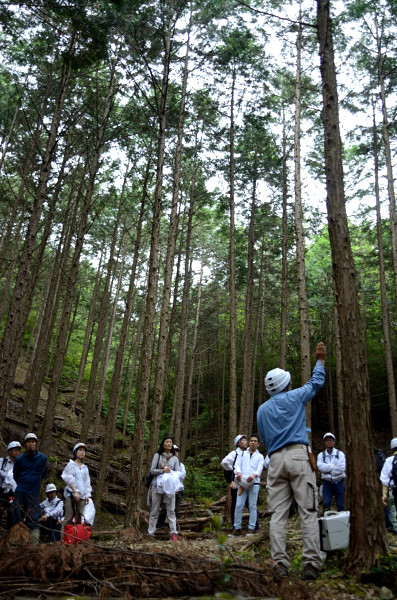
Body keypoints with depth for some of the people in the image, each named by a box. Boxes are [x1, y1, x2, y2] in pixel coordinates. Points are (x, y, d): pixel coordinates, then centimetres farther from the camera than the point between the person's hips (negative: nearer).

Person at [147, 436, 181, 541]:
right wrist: (163, 471, -17)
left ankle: (173, 533, -4)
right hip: (157, 485, -1)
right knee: (155, 510, 4)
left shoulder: (174, 458, 10)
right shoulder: (157, 455, 4)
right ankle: (151, 533, 12)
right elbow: (152, 470, -2)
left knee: (171, 510, -4)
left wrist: (170, 471, -14)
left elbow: (178, 473, 4)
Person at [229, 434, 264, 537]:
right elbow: (237, 464, 4)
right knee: (239, 505, -3)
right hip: (242, 483, 1)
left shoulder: (260, 456, 13)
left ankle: (251, 528, 8)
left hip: (254, 483, -1)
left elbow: (260, 468, -2)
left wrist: (254, 475, -24)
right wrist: (238, 472, -19)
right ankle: (237, 528, 4)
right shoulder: (242, 454, 17)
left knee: (252, 506, 1)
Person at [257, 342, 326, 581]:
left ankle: (280, 564, 0)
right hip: (299, 456, -4)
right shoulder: (294, 398, 6)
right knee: (308, 512, -3)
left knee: (278, 514, 3)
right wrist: (321, 360, 33)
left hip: (275, 460, 4)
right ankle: (312, 564, -7)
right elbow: (316, 382, 20)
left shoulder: (262, 410, 16)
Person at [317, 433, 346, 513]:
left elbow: (341, 468, -12)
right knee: (326, 504, -5)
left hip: (339, 482, -1)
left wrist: (328, 469, -9)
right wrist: (333, 466, -13)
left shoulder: (340, 454, 2)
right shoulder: (321, 455, 7)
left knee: (340, 505, 4)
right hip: (327, 482, 1)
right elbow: (320, 466, -11)